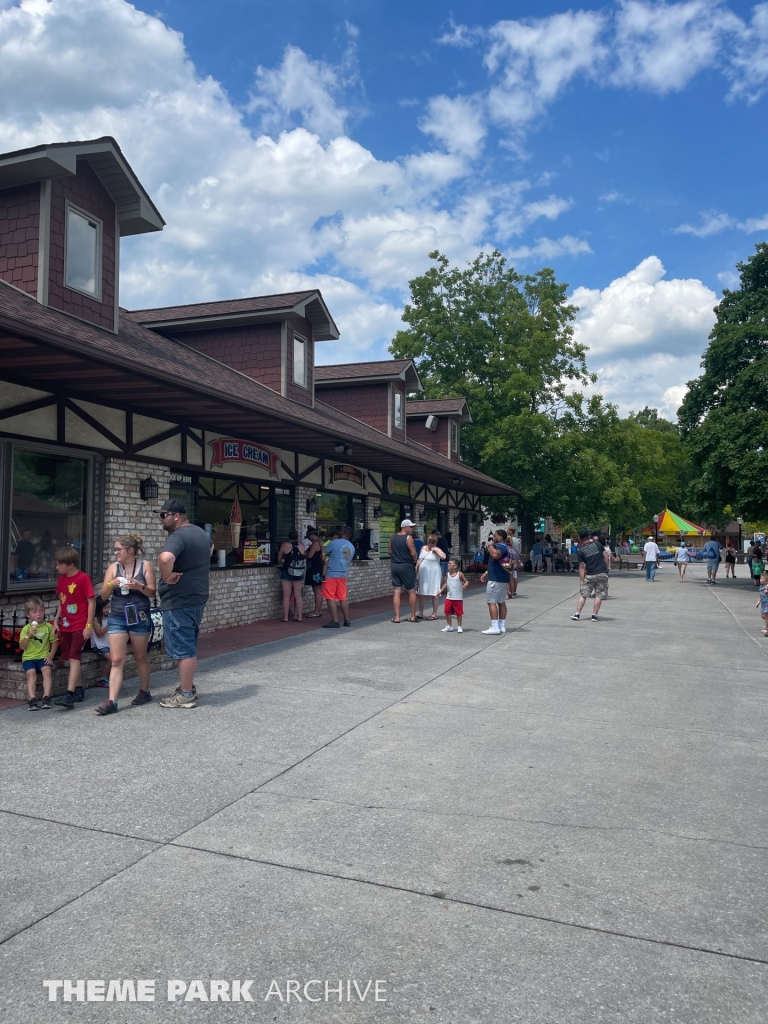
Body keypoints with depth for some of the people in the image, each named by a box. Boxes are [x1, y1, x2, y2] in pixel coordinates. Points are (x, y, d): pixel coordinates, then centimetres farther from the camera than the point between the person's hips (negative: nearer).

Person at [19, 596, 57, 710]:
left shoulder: (48, 627, 4)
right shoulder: (26, 629, 3)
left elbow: (54, 642, 9)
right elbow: (22, 646, -2)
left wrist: (50, 656, -3)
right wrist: (28, 635, -18)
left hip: (43, 657, 0)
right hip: (29, 658, 0)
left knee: (47, 670, -28)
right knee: (31, 673, -27)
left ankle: (46, 698, -28)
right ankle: (32, 699, -30)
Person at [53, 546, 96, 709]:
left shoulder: (83, 578, -13)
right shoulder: (61, 579, 8)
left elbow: (92, 602, -12)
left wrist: (89, 625, -14)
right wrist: (56, 620, 11)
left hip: (80, 626, -7)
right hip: (66, 626, 7)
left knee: (74, 658, -12)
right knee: (72, 658, 13)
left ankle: (70, 695, -16)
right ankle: (78, 689, 25)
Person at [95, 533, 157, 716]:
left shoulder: (145, 565, -3)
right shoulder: (113, 567, 3)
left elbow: (153, 592, -3)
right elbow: (104, 595, 4)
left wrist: (139, 586, -21)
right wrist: (111, 584, -15)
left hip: (140, 617, -2)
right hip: (117, 618, 2)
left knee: (140, 657, 12)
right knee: (116, 660, -4)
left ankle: (144, 691, 30)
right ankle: (112, 701, -7)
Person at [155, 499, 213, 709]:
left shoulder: (178, 536, -20)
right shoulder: (200, 532, 11)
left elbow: (165, 558, -40)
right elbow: (210, 548, 34)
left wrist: (167, 577, -22)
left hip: (180, 601, -9)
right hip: (197, 597, 10)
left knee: (183, 649, -2)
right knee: (189, 646, 19)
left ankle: (186, 695, 5)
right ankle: (188, 687, 28)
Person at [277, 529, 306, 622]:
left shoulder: (285, 545, -6)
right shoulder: (302, 546, 1)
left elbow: (279, 559, 6)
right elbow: (305, 559, 11)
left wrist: (281, 564, 27)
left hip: (287, 572, -2)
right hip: (299, 573, 2)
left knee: (286, 596, 2)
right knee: (298, 595, 8)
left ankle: (285, 617, 3)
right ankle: (299, 616, 8)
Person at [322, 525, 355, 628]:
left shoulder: (334, 543, -10)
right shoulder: (352, 547, 8)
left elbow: (324, 554, 1)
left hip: (331, 574, -6)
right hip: (343, 575, 6)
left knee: (330, 598, -2)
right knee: (343, 598, 14)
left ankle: (335, 621, -7)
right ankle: (347, 620, 16)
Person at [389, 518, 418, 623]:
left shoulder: (393, 537, 6)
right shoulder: (408, 537, -12)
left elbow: (390, 551, 10)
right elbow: (413, 553, -16)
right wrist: (414, 560, 3)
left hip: (394, 565, 5)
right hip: (406, 566, -5)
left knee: (396, 591, 4)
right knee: (411, 591, 8)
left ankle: (397, 617, 1)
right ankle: (413, 616, 12)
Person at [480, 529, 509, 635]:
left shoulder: (501, 547, -16)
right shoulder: (504, 547, 18)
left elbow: (495, 555, -40)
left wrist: (490, 546, -21)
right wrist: (486, 573, 22)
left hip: (496, 579, -11)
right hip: (502, 578, 11)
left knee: (491, 602, -8)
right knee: (501, 602, 11)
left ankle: (494, 627, -11)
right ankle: (502, 626, 15)